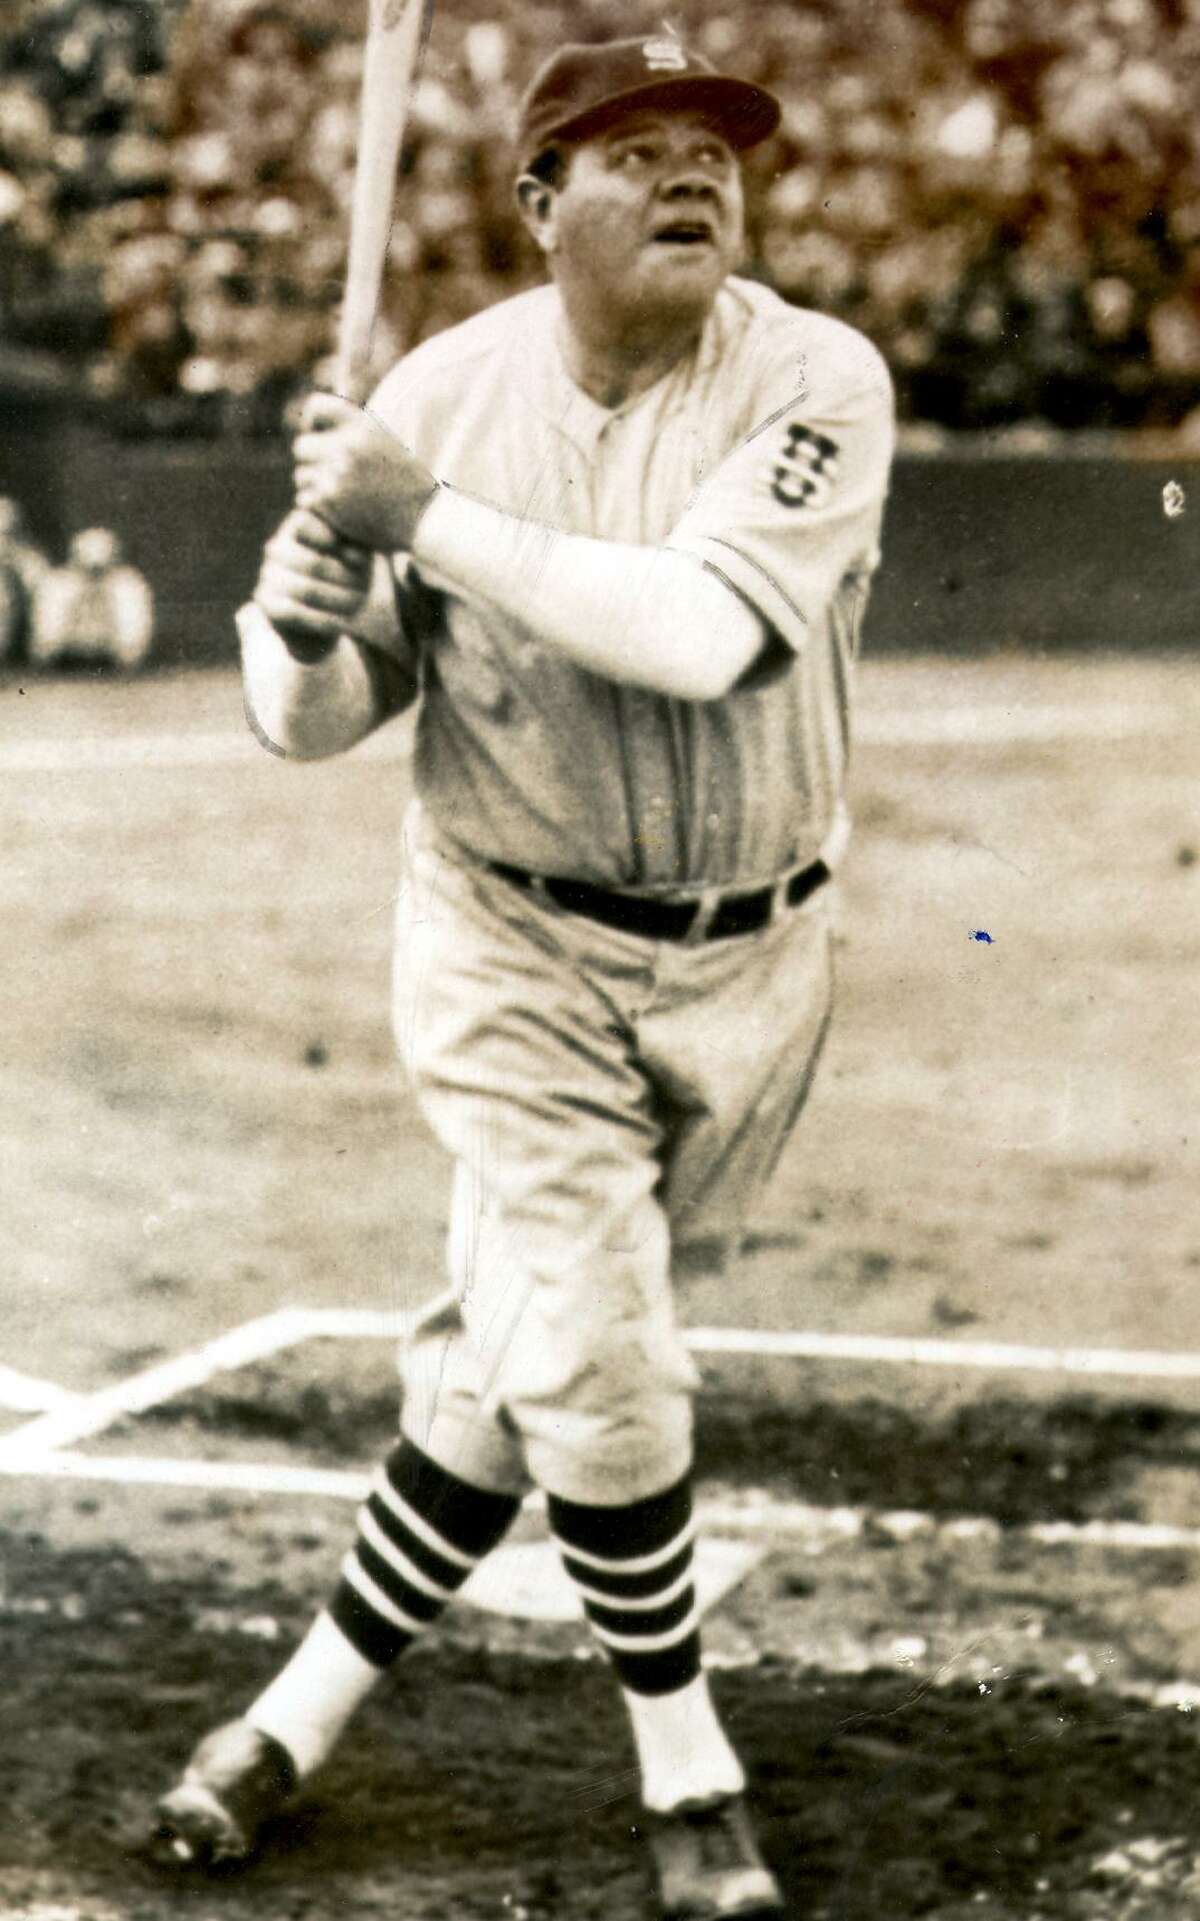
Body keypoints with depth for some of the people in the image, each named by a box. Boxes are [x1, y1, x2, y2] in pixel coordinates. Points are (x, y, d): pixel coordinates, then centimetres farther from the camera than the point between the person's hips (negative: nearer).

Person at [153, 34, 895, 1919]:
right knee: (595, 1372, -9)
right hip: (515, 950, 0)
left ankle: (310, 1707, 27)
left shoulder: (819, 385, -14)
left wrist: (434, 520, -29)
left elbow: (706, 631, -30)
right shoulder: (444, 395, -8)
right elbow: (316, 717, -5)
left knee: (512, 1361, 9)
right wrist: (311, 601, -28)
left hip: (741, 968, 0)